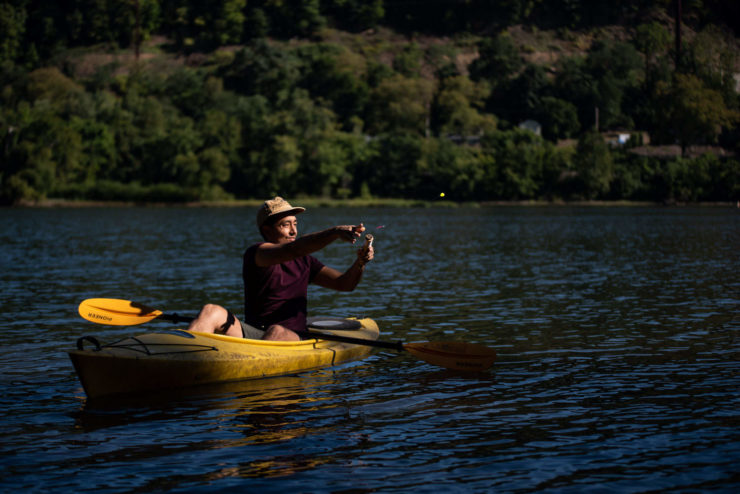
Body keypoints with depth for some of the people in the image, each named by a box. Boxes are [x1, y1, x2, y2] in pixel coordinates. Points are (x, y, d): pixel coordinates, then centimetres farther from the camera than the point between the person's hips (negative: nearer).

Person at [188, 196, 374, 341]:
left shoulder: (304, 262, 19)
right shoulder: (255, 253, -1)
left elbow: (344, 284, 14)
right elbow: (293, 250, -21)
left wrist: (360, 263, -9)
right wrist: (336, 232, -32)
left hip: (292, 338, 2)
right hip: (252, 332, -2)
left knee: (277, 332, -36)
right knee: (211, 312, -28)